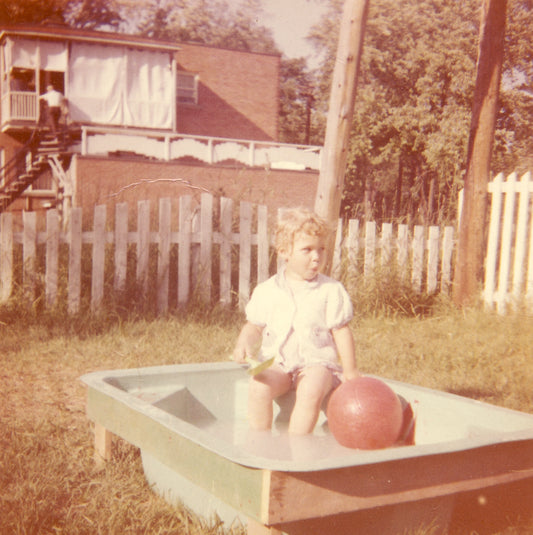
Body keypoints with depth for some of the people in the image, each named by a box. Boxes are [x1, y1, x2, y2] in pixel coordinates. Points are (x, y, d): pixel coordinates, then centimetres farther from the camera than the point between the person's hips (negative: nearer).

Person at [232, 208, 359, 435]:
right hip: (277, 362, 2)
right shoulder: (266, 291, 6)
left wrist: (350, 371, 0)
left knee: (311, 391, -32)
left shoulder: (331, 290, 2)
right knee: (259, 386, -28)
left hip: (317, 361, -1)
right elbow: (254, 327, 12)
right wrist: (243, 344, -10)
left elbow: (341, 332, 4)